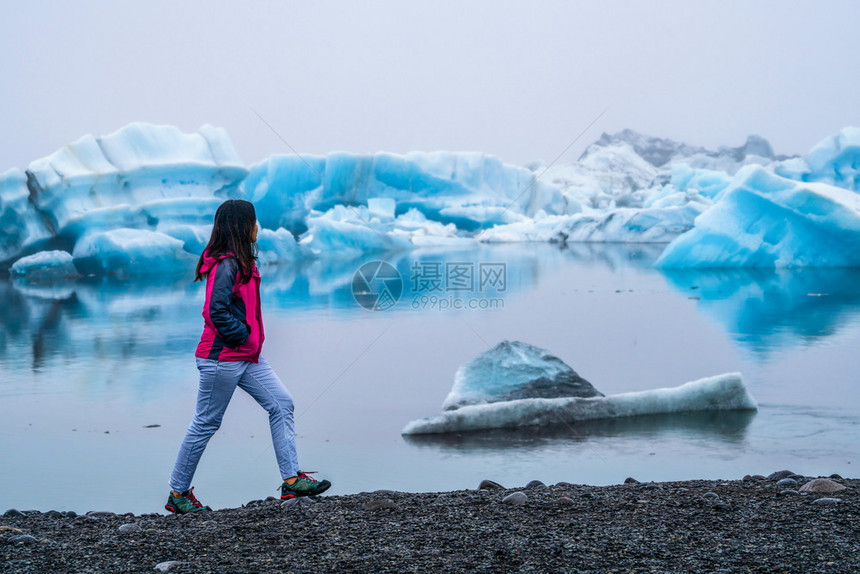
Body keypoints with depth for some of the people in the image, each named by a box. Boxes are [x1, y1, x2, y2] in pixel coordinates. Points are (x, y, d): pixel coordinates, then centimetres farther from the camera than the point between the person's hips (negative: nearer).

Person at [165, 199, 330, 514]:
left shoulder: (241, 262, 12)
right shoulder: (226, 265, -18)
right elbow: (217, 311, -24)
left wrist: (251, 338, 10)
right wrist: (243, 336, -15)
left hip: (247, 357, 10)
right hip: (222, 358, -10)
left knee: (281, 404, 4)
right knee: (206, 424, 0)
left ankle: (292, 479, 5)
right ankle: (178, 494, 12)